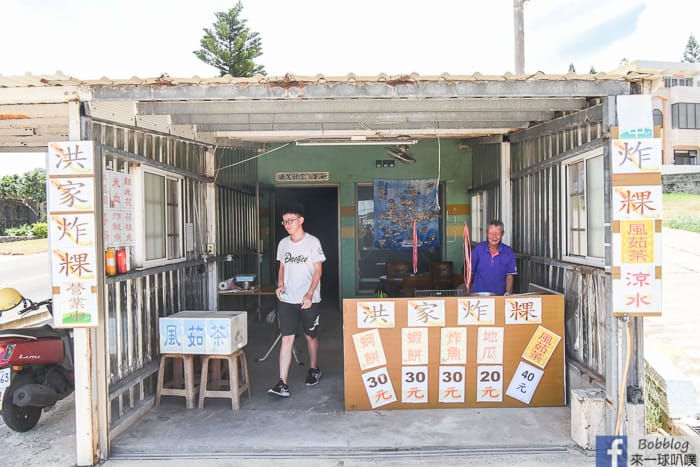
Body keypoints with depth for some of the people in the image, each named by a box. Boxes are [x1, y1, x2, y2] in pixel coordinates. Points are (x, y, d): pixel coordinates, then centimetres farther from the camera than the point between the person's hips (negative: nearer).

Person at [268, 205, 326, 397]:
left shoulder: (312, 242, -7)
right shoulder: (283, 243, 7)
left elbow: (318, 270, -7)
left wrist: (309, 295, -17)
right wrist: (280, 285, -2)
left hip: (309, 300, -3)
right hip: (287, 300, 3)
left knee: (310, 336, 12)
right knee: (287, 338, -4)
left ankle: (314, 370, 36)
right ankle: (283, 383, -5)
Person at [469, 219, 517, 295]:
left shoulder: (508, 252, 0)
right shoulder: (478, 249, -1)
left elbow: (510, 275, 3)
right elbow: (470, 273, 5)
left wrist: (508, 293, -10)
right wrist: (468, 294, 5)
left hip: (499, 295, 1)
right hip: (478, 294, 0)